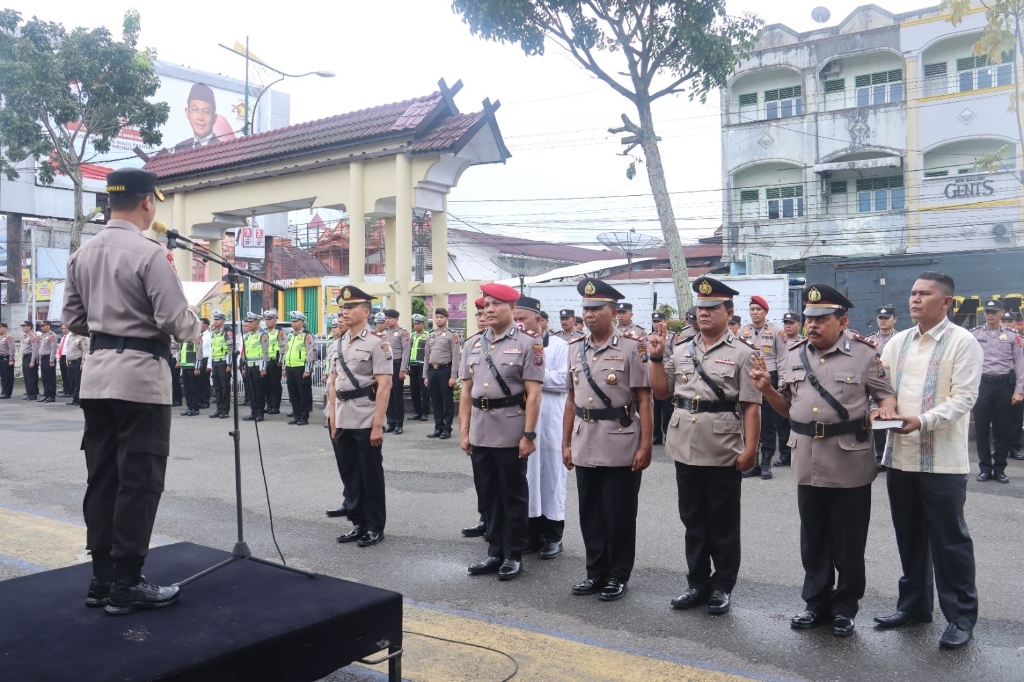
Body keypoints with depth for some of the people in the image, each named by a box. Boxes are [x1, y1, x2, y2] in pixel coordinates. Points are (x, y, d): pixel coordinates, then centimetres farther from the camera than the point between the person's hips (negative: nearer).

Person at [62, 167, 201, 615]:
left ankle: (101, 578, 20)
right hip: (141, 376, -7)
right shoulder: (149, 254, -14)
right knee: (138, 481, 0)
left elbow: (73, 319, 14)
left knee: (102, 478, 12)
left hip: (98, 375, 8)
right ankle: (125, 585, 6)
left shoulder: (83, 254, 8)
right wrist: (196, 324, 4)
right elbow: (177, 322, -17)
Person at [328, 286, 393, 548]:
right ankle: (358, 523, 26)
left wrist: (377, 425, -20)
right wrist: (333, 420, 11)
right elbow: (333, 383, 15)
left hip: (366, 421, -7)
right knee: (350, 474, 13)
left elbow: (384, 385, -16)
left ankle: (375, 527, 16)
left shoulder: (377, 342, -10)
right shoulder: (339, 343, 11)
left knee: (371, 475, 3)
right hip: (344, 421, 7)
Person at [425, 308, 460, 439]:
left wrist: (453, 376, -14)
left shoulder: (452, 335, -4)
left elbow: (455, 357, -9)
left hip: (445, 370, -6)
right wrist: (426, 375, 12)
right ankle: (438, 428, 19)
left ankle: (447, 429, 9)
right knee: (435, 401, 10)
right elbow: (427, 356, 15)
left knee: (447, 401, 1)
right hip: (432, 370, 6)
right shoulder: (430, 336, 13)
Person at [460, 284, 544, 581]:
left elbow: (533, 394, -10)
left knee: (513, 496, 6)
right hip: (480, 432, 6)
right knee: (488, 494, 14)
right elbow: (466, 392, 12)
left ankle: (514, 555, 19)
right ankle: (495, 552, 27)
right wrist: (464, 431, 7)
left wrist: (529, 434, -14)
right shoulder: (474, 345, 10)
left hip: (511, 433, -5)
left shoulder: (528, 343, -6)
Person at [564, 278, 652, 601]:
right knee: (590, 513, 13)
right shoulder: (575, 348, 9)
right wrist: (566, 443, 10)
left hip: (621, 445, -5)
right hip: (585, 446, 5)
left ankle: (618, 576, 21)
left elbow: (644, 400, -8)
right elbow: (571, 399, 13)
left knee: (619, 514, 6)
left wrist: (645, 445, -12)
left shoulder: (632, 346, -7)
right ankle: (596, 572, 27)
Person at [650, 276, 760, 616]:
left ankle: (722, 586, 21)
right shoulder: (681, 350, 11)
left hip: (723, 452, -5)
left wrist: (750, 448, -15)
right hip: (685, 448, 5)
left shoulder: (742, 353, -4)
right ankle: (698, 583, 26)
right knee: (693, 520, 14)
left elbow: (751, 406, -8)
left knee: (723, 523, 8)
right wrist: (657, 358, 2)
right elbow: (661, 392, 14)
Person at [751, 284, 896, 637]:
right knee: (813, 541, 14)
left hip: (849, 464, -4)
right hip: (808, 463, 4)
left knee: (848, 543, 8)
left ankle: (845, 607, 24)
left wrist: (881, 411, -23)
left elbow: (888, 396, -1)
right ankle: (817, 603, 28)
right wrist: (767, 388, -5)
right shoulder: (795, 354, 8)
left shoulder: (865, 353, -5)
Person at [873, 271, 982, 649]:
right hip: (900, 455, 6)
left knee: (949, 539, 3)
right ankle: (913, 604, 30)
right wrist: (884, 408, -8)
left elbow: (963, 398, -13)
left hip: (942, 459, -6)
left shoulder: (963, 343, -6)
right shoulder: (898, 342, 12)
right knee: (909, 536, 16)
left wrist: (923, 421, -24)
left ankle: (961, 616, 16)